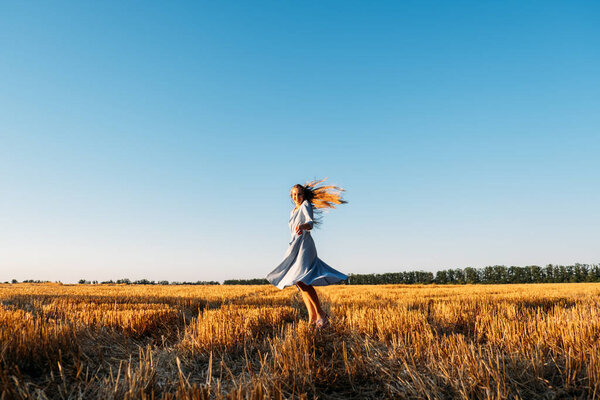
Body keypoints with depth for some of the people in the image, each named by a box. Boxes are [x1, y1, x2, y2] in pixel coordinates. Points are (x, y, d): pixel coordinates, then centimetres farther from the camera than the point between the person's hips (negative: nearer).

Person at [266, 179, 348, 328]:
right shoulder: (293, 212, 25)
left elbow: (310, 223, -18)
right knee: (300, 284, 2)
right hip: (295, 248, 9)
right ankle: (312, 318, 1)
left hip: (304, 245, -9)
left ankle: (321, 315, -24)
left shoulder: (306, 205, 0)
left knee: (302, 281, -24)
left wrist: (303, 226, -40)